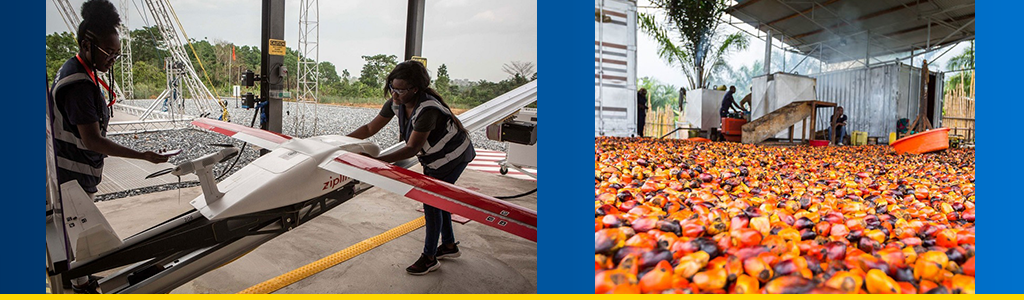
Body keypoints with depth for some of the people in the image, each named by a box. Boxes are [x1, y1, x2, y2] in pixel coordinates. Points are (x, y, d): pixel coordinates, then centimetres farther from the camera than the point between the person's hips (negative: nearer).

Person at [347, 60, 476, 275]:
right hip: (434, 157, 9)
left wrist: (377, 161, -36)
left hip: (452, 155, -9)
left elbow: (411, 149, -33)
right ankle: (449, 245, 36)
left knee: (431, 201, -4)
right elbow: (370, 128, -5)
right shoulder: (396, 102, -13)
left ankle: (429, 258, 11)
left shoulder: (428, 109, -37)